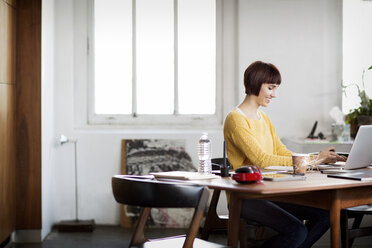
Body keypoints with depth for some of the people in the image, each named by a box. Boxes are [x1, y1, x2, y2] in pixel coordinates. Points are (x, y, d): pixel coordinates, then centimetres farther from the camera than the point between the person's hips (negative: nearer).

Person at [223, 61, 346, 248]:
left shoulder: (264, 118, 17)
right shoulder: (236, 119, -12)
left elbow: (281, 152, 12)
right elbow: (261, 160, -21)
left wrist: (317, 158, -5)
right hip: (245, 197, -8)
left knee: (325, 214, -6)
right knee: (297, 231, -25)